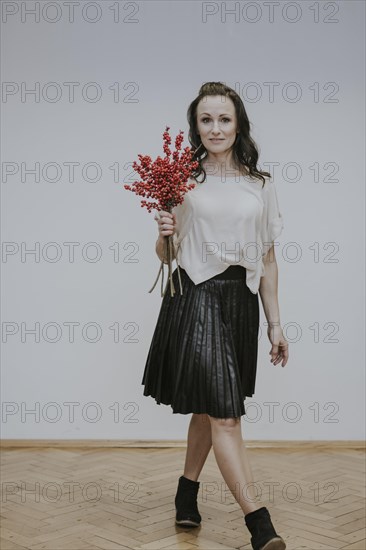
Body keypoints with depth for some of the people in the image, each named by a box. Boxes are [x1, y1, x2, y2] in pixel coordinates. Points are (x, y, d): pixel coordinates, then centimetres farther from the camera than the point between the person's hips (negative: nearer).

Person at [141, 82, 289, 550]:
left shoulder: (260, 186, 9)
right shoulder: (182, 179, 1)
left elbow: (267, 258, 11)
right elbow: (164, 254, 6)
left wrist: (275, 323, 10)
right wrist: (164, 233, -17)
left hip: (240, 302, 4)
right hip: (195, 299, -4)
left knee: (209, 409, 15)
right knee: (224, 414, -10)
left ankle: (187, 492, 36)